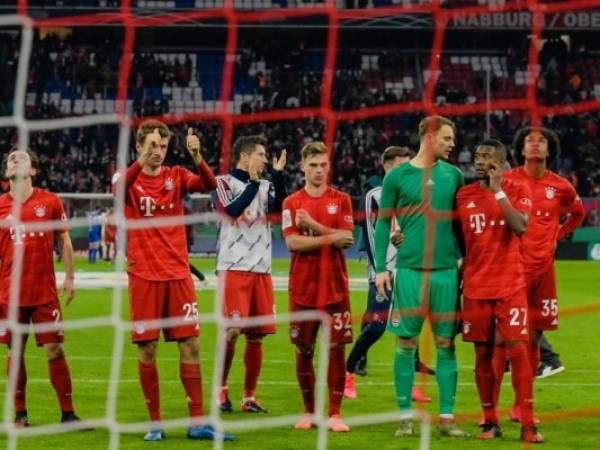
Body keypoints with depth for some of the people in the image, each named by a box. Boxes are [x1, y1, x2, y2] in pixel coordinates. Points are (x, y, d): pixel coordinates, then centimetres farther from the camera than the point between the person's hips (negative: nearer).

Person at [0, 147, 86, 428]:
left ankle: (67, 414, 6)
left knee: (55, 351, -2)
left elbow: (65, 240, 8)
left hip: (45, 292, -1)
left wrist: (69, 277, 2)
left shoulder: (50, 201, 1)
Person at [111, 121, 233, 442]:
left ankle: (197, 423, 5)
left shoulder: (176, 176, 6)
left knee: (190, 346, 0)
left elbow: (208, 185, -12)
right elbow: (119, 189, -25)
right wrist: (143, 160, -39)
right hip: (144, 276, -2)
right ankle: (154, 423, 10)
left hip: (178, 274, 2)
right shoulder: (128, 179, 0)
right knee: (147, 349, 0)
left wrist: (197, 157, -31)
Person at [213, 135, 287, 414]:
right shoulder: (224, 183, 0)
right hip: (234, 267, -5)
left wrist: (278, 175, -15)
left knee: (256, 336, 4)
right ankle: (221, 389, 5)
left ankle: (249, 397, 11)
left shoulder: (266, 186, 14)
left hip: (261, 270, 5)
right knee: (233, 330, -12)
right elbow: (232, 210, -17)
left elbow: (280, 206, -5)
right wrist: (253, 183, -18)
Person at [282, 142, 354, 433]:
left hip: (334, 287, -1)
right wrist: (329, 238, -13)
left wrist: (313, 225, -14)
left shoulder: (341, 200, 5)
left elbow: (345, 240, -7)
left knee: (335, 349, -4)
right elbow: (292, 242, -8)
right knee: (304, 350, 5)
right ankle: (309, 412, 17)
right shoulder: (292, 203, 5)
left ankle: (334, 414, 0)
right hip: (303, 287, 1)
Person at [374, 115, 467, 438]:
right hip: (409, 269, -2)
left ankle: (446, 417, 6)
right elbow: (383, 223, 4)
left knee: (446, 345, 2)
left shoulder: (453, 175, 9)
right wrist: (380, 268, -2)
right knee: (406, 344, 0)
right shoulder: (397, 176, 2)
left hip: (446, 270, 2)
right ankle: (405, 417, 6)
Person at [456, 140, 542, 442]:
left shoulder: (517, 190, 0)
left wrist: (498, 191, -17)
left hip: (510, 286, -2)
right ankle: (490, 422, 10)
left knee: (517, 350, -7)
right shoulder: (464, 195, 6)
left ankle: (528, 424, -6)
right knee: (483, 354, 3)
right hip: (475, 288, 2)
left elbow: (520, 227, -17)